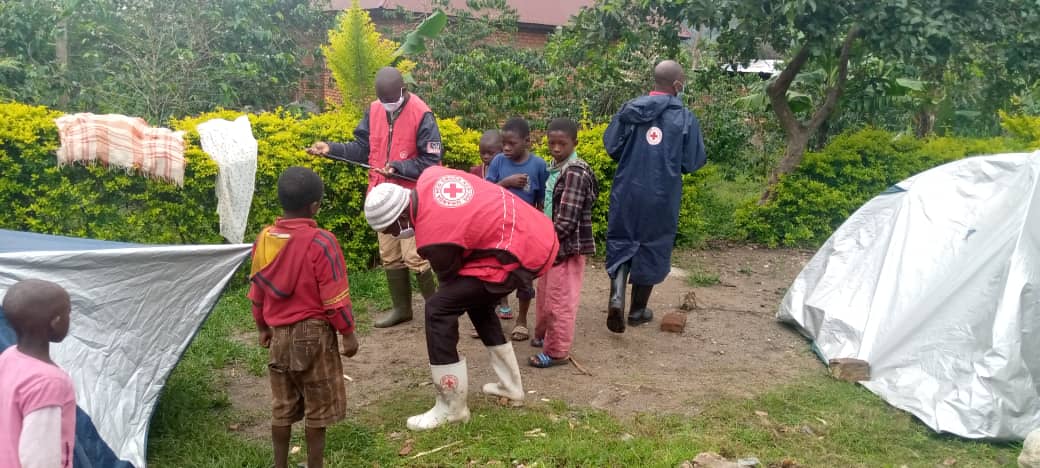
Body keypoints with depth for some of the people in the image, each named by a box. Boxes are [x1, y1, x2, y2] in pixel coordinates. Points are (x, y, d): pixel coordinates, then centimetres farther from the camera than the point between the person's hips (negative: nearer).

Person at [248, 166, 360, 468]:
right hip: (313, 334, -5)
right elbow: (334, 297, -15)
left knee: (282, 407, 17)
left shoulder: (264, 239, -1)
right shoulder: (321, 242, -19)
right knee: (317, 409, 9)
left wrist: (263, 327, 22)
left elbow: (256, 291, 8)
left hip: (279, 334, 6)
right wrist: (348, 333, -3)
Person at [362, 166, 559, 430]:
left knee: (438, 309, -7)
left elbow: (450, 280, -3)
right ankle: (510, 385, 37)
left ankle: (451, 408, 3)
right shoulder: (429, 177, 1)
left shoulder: (432, 236, -20)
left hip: (520, 255, -10)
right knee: (476, 300, 27)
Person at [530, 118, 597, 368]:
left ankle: (557, 352, 9)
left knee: (559, 300, -1)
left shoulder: (575, 172, -18)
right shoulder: (555, 168, 10)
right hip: (552, 244, 9)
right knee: (545, 295, 21)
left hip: (567, 246, -9)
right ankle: (544, 335, 39)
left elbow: (567, 218, -23)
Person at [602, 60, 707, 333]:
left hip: (627, 191, 2)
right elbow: (694, 162, -6)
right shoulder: (685, 118, -9)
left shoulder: (630, 109, -2)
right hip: (661, 195, -2)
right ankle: (638, 310, 24)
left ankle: (617, 296, -8)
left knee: (621, 243, 14)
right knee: (651, 248, 12)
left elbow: (611, 146, 1)